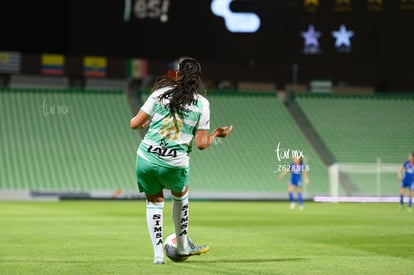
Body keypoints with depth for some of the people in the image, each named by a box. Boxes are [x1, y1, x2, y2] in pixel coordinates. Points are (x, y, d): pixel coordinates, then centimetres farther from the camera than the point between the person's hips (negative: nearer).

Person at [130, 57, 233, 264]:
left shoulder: (161, 93, 1)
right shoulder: (202, 103, 1)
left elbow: (134, 124, 1)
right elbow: (201, 144, -1)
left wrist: (143, 122, 25)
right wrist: (217, 134, 18)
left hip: (146, 158, 0)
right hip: (176, 164, 0)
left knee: (154, 202, 19)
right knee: (180, 195, 29)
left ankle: (158, 254, 12)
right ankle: (182, 247, 37)